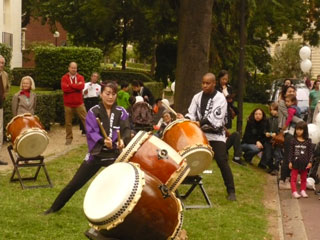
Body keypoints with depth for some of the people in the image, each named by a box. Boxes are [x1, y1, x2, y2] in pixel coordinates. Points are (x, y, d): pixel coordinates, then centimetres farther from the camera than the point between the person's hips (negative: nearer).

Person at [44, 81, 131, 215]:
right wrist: (103, 141, -35)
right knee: (75, 183, 4)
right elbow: (91, 133, -15)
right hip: (97, 153, -1)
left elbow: (126, 130, -9)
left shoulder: (121, 112, 1)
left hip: (116, 154, 1)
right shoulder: (93, 112, -5)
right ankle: (54, 208, 19)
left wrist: (122, 140, -31)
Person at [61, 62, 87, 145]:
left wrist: (70, 85, -13)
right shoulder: (64, 78, -1)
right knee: (68, 122, 6)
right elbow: (64, 88, -18)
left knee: (86, 119, 1)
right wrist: (76, 86, -13)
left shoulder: (80, 77, 4)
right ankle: (69, 138, 16)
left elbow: (81, 86, -16)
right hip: (68, 104, -1)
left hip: (79, 103, 1)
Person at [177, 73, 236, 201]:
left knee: (222, 162, -10)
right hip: (200, 134, 5)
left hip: (216, 135, -5)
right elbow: (191, 114, 1)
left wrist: (200, 123, -26)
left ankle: (231, 191, -3)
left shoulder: (220, 98, -10)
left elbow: (215, 119, -19)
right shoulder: (197, 97, 6)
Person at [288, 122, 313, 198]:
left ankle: (303, 191, 23)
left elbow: (310, 152, -2)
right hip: (295, 163, -1)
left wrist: (310, 162, -8)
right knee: (294, 178, 1)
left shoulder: (308, 141, -4)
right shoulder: (293, 141, -4)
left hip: (304, 163, 1)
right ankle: (294, 191, 6)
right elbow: (291, 152, -2)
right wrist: (290, 162, -5)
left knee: (304, 178, 13)